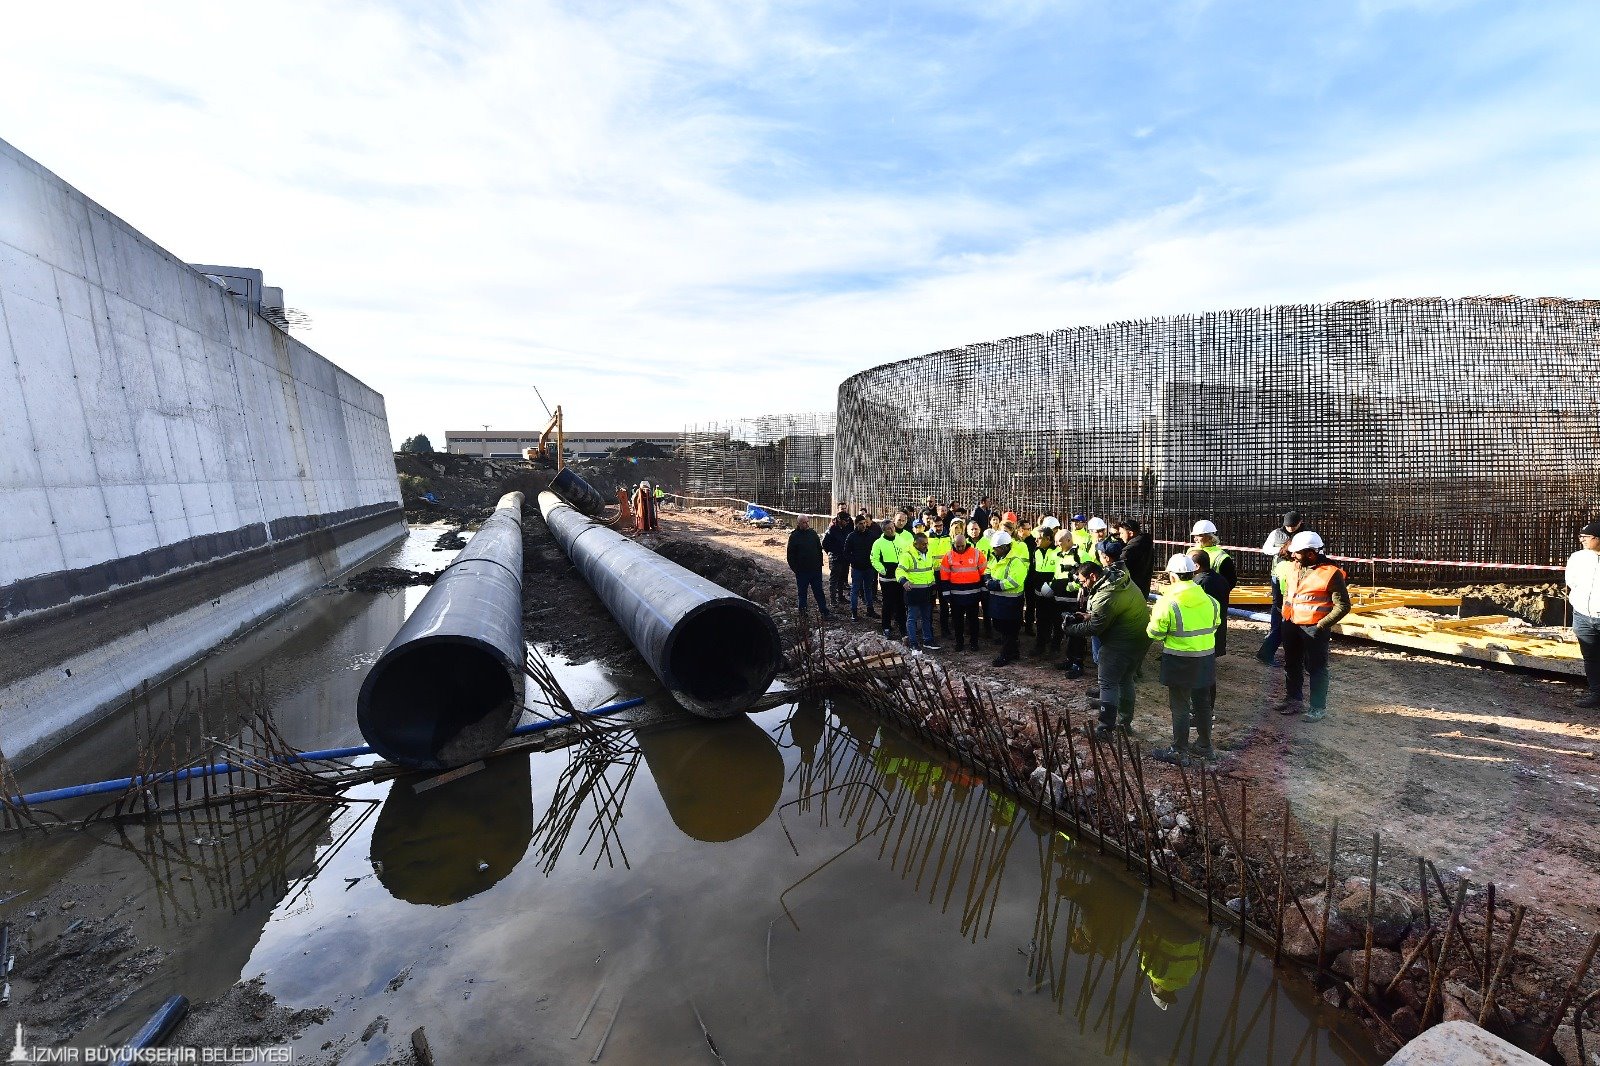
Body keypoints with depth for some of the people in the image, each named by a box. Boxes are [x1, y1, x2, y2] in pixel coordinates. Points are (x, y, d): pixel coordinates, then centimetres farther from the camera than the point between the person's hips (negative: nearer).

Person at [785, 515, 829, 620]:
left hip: (815, 569, 3)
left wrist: (820, 563, 7)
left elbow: (819, 549, 12)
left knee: (819, 591, 8)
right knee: (802, 592, 9)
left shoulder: (813, 533, 4)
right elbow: (790, 554, -5)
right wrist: (794, 568, -8)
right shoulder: (794, 536, -7)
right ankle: (802, 612, 21)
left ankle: (824, 612, 13)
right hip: (802, 571, -3)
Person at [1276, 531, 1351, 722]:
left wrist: (1322, 625, -17)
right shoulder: (1292, 569, 5)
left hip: (1314, 629, -7)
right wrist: (1286, 616, 12)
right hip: (1292, 626, 7)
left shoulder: (1330, 573, -15)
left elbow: (1343, 606, -14)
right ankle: (1293, 700, 32)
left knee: (1316, 668, 3)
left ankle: (1319, 708, 15)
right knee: (1291, 665, 17)